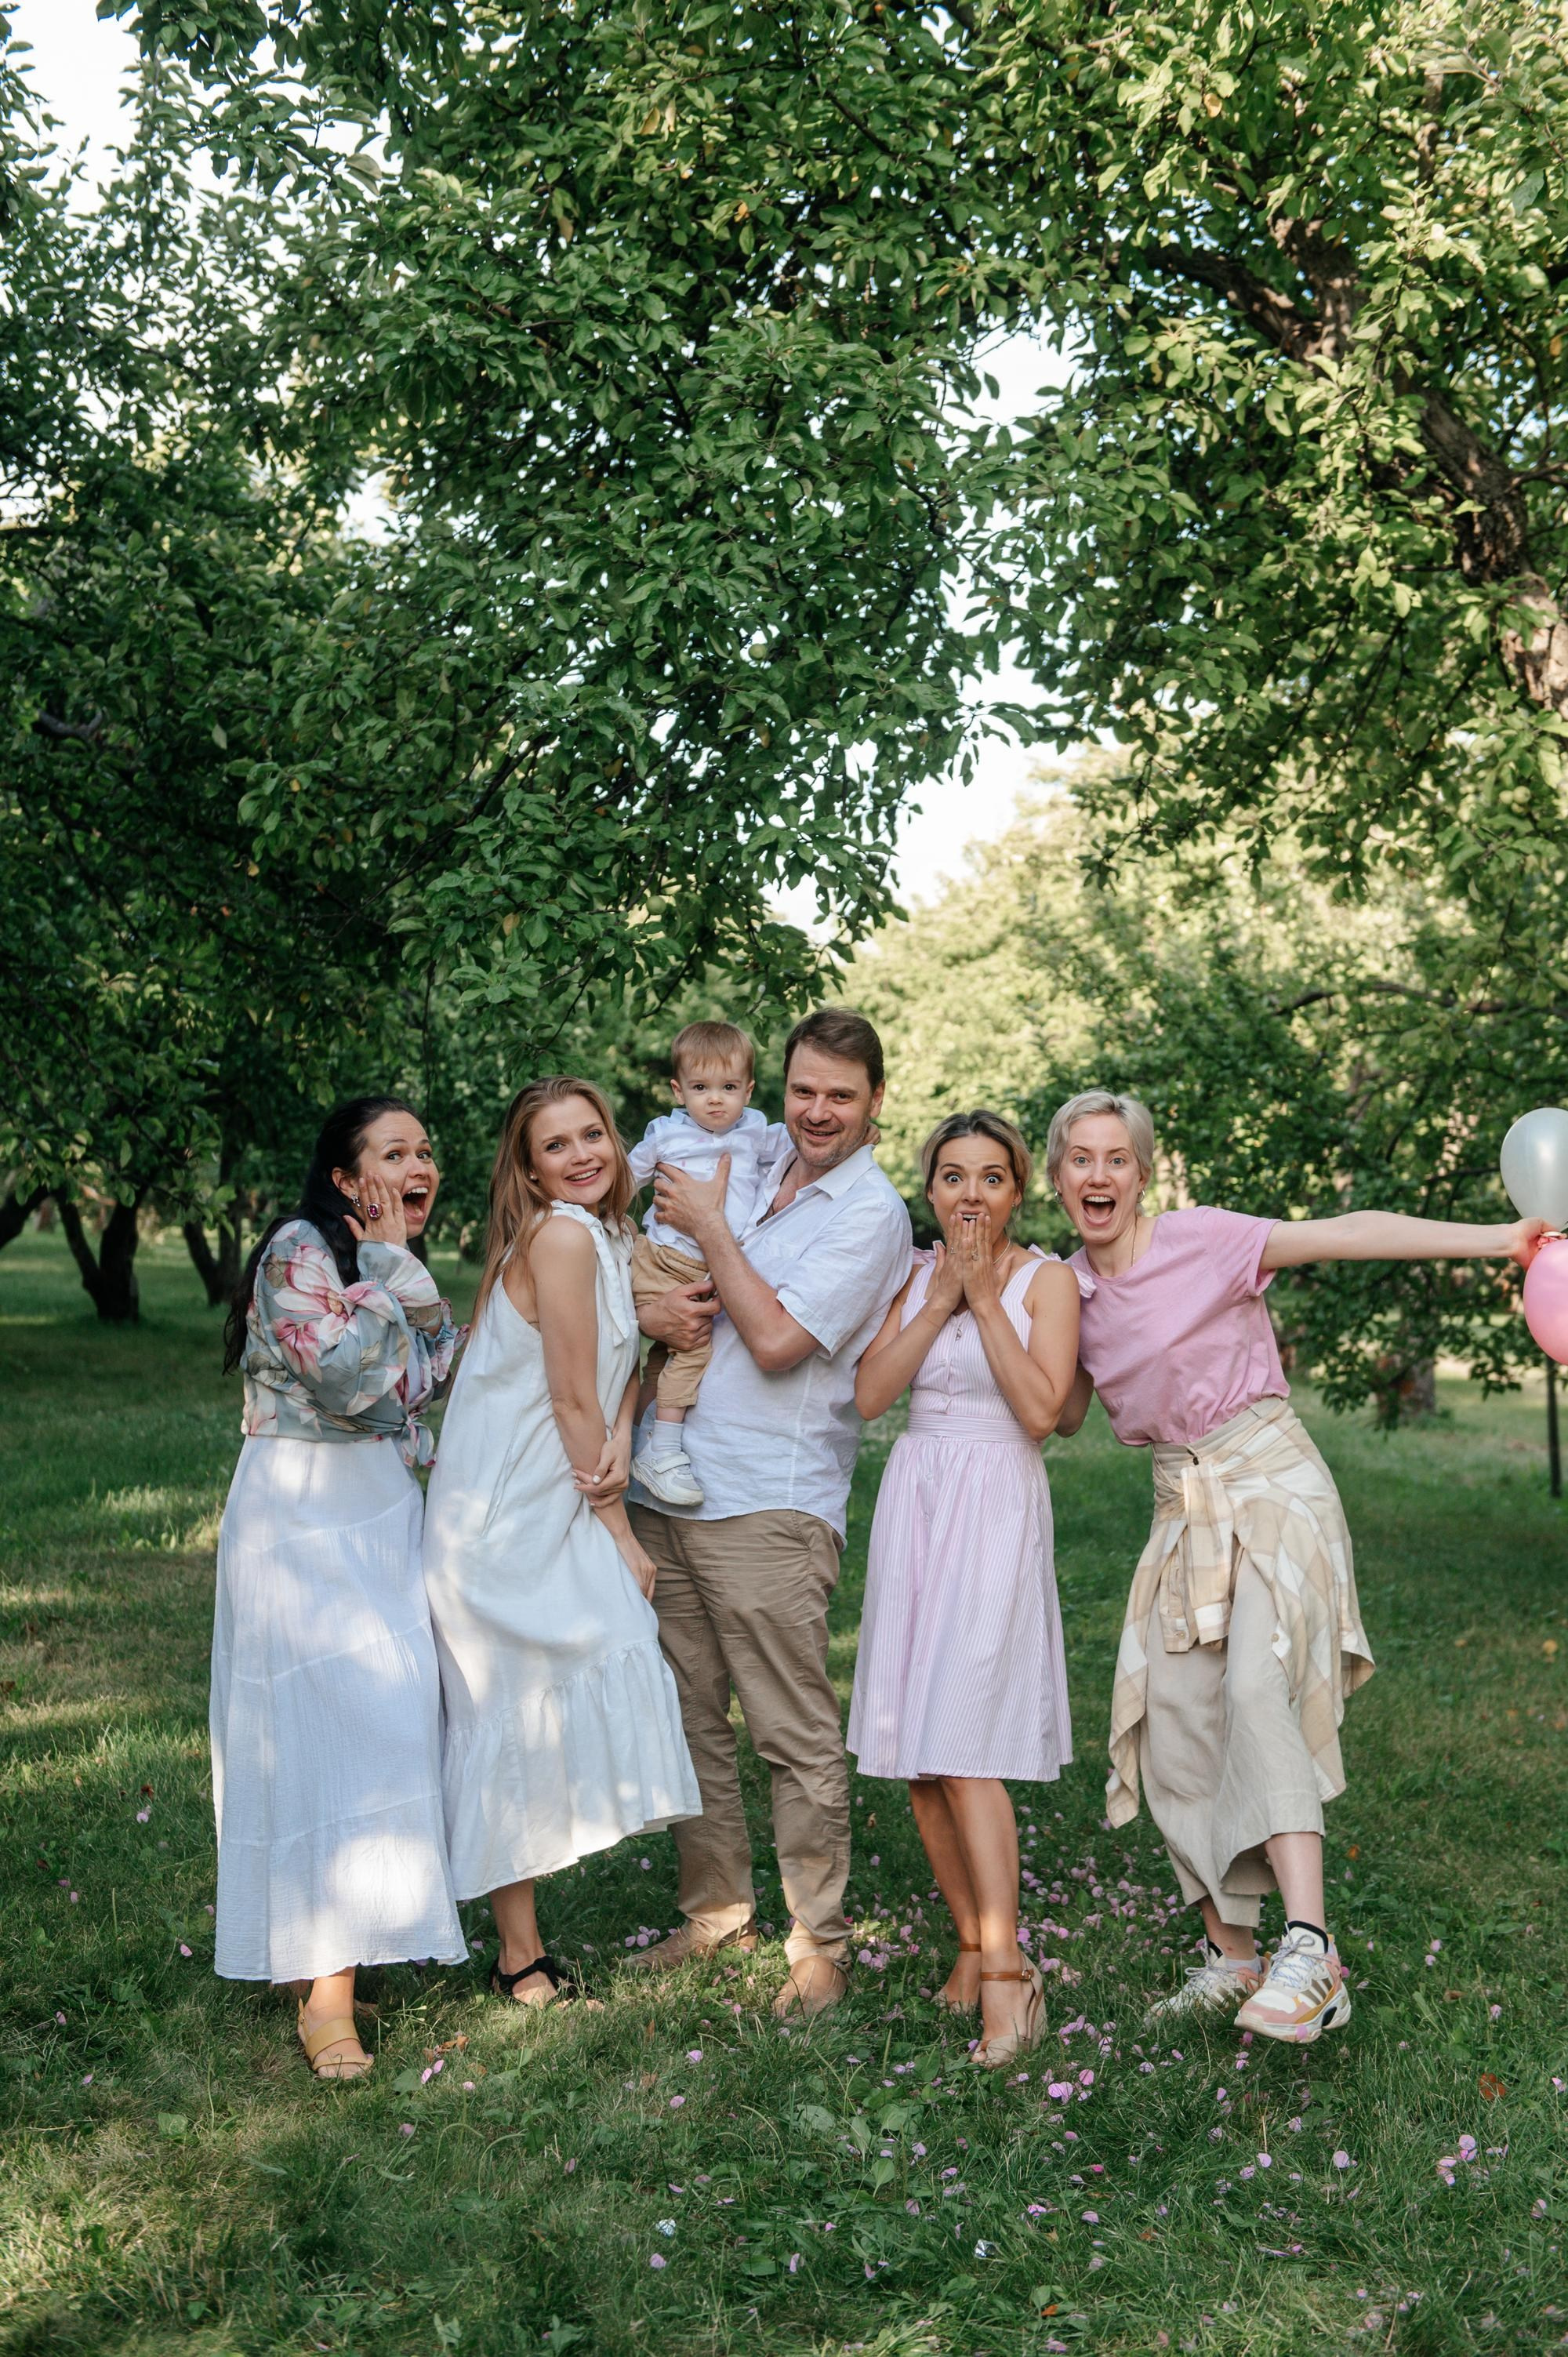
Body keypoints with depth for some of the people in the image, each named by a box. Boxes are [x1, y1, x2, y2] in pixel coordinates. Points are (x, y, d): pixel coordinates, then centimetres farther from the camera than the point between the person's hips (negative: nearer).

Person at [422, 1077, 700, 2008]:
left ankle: (523, 1940, 20)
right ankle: (521, 1957, 6)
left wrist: (620, 1438, -11)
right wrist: (622, 1534, -8)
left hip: (556, 1508, 9)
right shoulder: (562, 1234, -16)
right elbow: (573, 1400, -15)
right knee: (524, 1712, -3)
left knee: (540, 1711, 11)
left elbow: (624, 1365, 12)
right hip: (512, 1518, -9)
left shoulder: (611, 1237, 12)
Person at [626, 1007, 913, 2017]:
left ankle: (819, 1944, 10)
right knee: (690, 1717, 13)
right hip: (666, 1492, 7)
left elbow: (777, 1341, -14)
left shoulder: (872, 1213, -5)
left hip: (769, 1506, -6)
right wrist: (650, 1308, -5)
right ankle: (716, 1912, 26)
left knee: (798, 1735, -1)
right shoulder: (749, 1173, 14)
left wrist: (709, 1228, -7)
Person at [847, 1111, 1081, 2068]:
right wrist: (940, 1297, -7)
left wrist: (986, 1296, -11)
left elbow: (1041, 1410, -12)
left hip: (997, 1508, -5)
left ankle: (1007, 1974, -11)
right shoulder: (915, 1273, 11)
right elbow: (870, 1394, 0)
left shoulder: (1047, 1279, -1)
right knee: (916, 1747, 4)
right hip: (914, 1499, 5)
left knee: (963, 1744, -14)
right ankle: (975, 1941, 18)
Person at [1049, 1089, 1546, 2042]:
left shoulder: (1201, 1240, -11)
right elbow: (1065, 1416, 16)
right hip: (1185, 1511, 6)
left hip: (1272, 1488, -6)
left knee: (1258, 1688, -27)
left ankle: (1309, 1949, -33)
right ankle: (1232, 1955, 14)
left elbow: (1351, 1234, -17)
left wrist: (1501, 1239, -25)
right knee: (1175, 1730, 0)